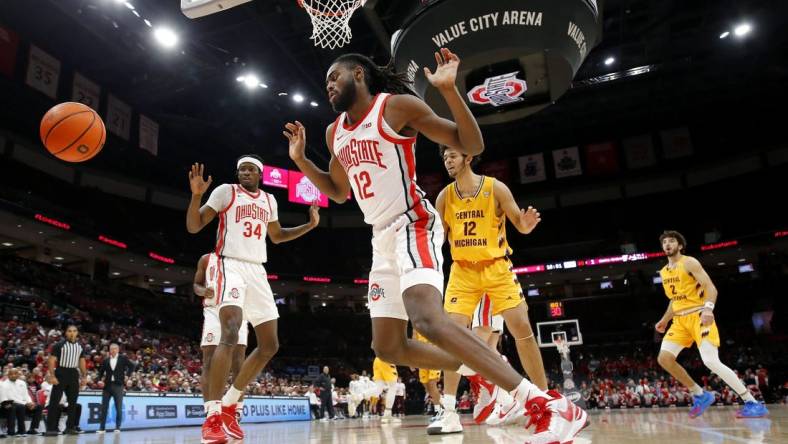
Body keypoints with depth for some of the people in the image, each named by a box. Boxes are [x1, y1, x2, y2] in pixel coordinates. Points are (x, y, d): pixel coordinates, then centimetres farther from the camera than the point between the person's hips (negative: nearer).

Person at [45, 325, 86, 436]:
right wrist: (52, 376, -17)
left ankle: (70, 427, 16)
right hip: (61, 373, -5)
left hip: (73, 374, 5)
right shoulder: (59, 345, -6)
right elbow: (52, 361, -9)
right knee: (54, 402, -5)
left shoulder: (80, 347, 10)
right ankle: (50, 428, 0)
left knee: (73, 402, 8)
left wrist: (83, 377, 8)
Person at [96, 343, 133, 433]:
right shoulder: (106, 360, 8)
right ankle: (101, 427, 10)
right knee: (104, 407, 3)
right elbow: (101, 371, 11)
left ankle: (117, 427, 7)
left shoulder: (123, 358, 3)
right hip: (107, 385, 2)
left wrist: (127, 375, -5)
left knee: (119, 408, 0)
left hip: (118, 385, -2)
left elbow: (131, 366, 5)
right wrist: (100, 380, -4)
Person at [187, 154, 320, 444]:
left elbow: (276, 235, 30)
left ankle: (229, 404, 17)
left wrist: (309, 225, 18)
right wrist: (196, 195, -20)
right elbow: (193, 227, -3)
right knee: (230, 332, -28)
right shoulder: (226, 191, 1)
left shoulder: (269, 200, 16)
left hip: (257, 271, 7)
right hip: (229, 266, -6)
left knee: (270, 346, 5)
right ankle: (212, 416, -24)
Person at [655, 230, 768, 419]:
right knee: (664, 358, -8)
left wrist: (708, 308, -34)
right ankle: (700, 395, 5)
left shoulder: (689, 262, -7)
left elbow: (710, 287, -16)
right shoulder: (664, 272, 16)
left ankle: (753, 403, -8)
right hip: (680, 320, 7)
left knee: (711, 361, -20)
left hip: (698, 316, -7)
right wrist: (664, 320, 23)